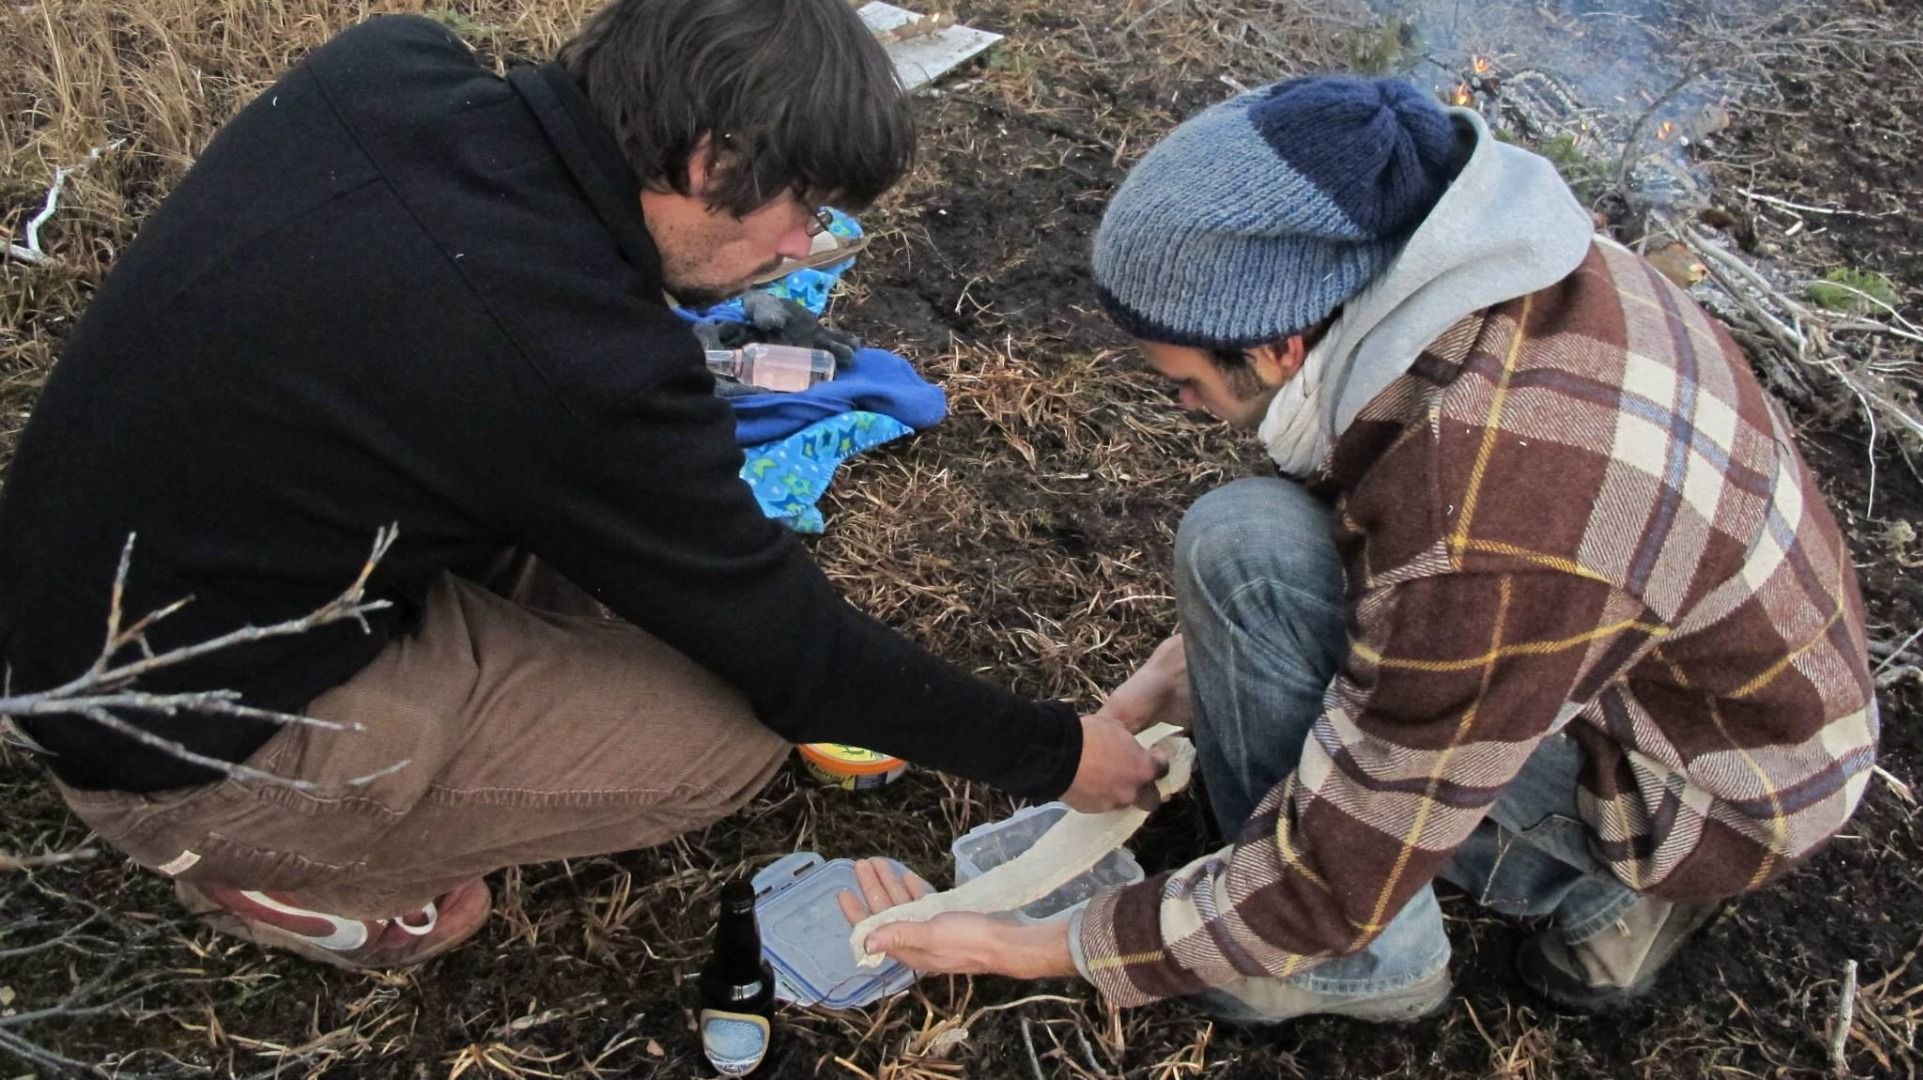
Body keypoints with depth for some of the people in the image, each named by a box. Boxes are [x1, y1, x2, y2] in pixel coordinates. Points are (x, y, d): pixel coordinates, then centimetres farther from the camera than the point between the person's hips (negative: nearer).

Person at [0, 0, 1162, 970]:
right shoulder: (579, 362, -31)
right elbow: (791, 650, -19)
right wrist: (1053, 749, -4)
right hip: (185, 736, -8)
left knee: (606, 519, 6)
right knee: (738, 728, -11)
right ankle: (282, 872, 7)